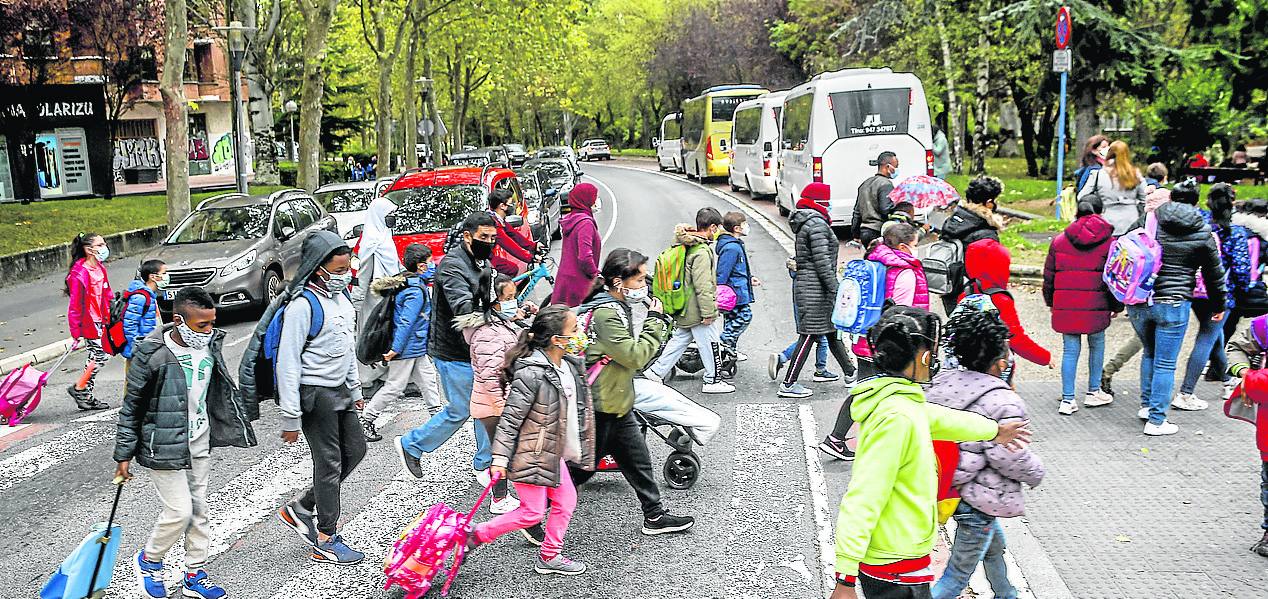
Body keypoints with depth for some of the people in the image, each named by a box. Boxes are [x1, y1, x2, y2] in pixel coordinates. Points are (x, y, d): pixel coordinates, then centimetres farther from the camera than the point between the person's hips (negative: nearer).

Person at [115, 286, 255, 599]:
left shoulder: (210, 346, -2)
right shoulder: (151, 354, -20)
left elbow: (223, 392, 14)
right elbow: (131, 407, -10)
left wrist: (239, 427, 16)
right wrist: (124, 454, -6)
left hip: (200, 446, 6)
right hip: (165, 449, -6)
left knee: (199, 510, 12)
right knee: (179, 511, -6)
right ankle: (148, 560, 23)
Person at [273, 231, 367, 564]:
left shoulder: (341, 296, 7)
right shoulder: (303, 305, -20)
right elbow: (287, 362, -20)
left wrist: (355, 388, 20)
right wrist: (291, 418, -20)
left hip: (339, 391, 9)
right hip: (314, 394, -9)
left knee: (355, 449, 15)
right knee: (329, 463, -2)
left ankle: (299, 510, 26)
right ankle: (326, 543, 11)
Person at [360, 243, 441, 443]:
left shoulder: (409, 283, 7)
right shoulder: (416, 291, -24)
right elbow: (406, 322, -26)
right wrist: (395, 349, -26)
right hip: (408, 348, -10)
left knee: (428, 377, 17)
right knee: (394, 387, -2)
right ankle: (365, 421, 5)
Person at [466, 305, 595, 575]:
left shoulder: (569, 364, 0)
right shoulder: (532, 373, -27)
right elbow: (510, 418, -22)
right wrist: (500, 457, -22)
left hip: (552, 452, 9)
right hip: (529, 453, -9)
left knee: (566, 500, 13)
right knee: (532, 513, 0)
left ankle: (549, 556, 28)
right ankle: (475, 535, 17)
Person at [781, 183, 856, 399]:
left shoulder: (803, 223, 16)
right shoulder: (817, 224, -14)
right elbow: (822, 260, -20)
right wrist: (834, 288, -17)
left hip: (803, 283, 10)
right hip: (815, 288, -10)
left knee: (832, 331, 18)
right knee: (809, 334, -6)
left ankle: (850, 373, 29)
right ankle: (788, 384, -4)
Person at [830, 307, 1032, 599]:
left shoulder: (893, 400, 4)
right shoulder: (897, 417, -26)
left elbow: (939, 419, 25)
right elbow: (862, 499, -29)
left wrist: (994, 430, 42)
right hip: (897, 572, -9)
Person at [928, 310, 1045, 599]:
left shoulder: (942, 382, -4)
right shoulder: (1003, 403, -25)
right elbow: (1011, 458, -22)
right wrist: (1036, 473, -3)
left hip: (947, 487, 8)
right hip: (977, 501, -8)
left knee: (994, 543, 32)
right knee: (959, 573, 7)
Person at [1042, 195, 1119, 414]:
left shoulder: (1059, 240, 7)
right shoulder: (1109, 241, 1)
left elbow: (1049, 275, 11)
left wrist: (1050, 302, 23)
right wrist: (1117, 306, 15)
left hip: (1065, 306, 2)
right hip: (1095, 306, -2)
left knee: (1070, 350, 6)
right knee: (1097, 344, 19)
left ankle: (1068, 399, 4)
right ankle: (1094, 392, 28)